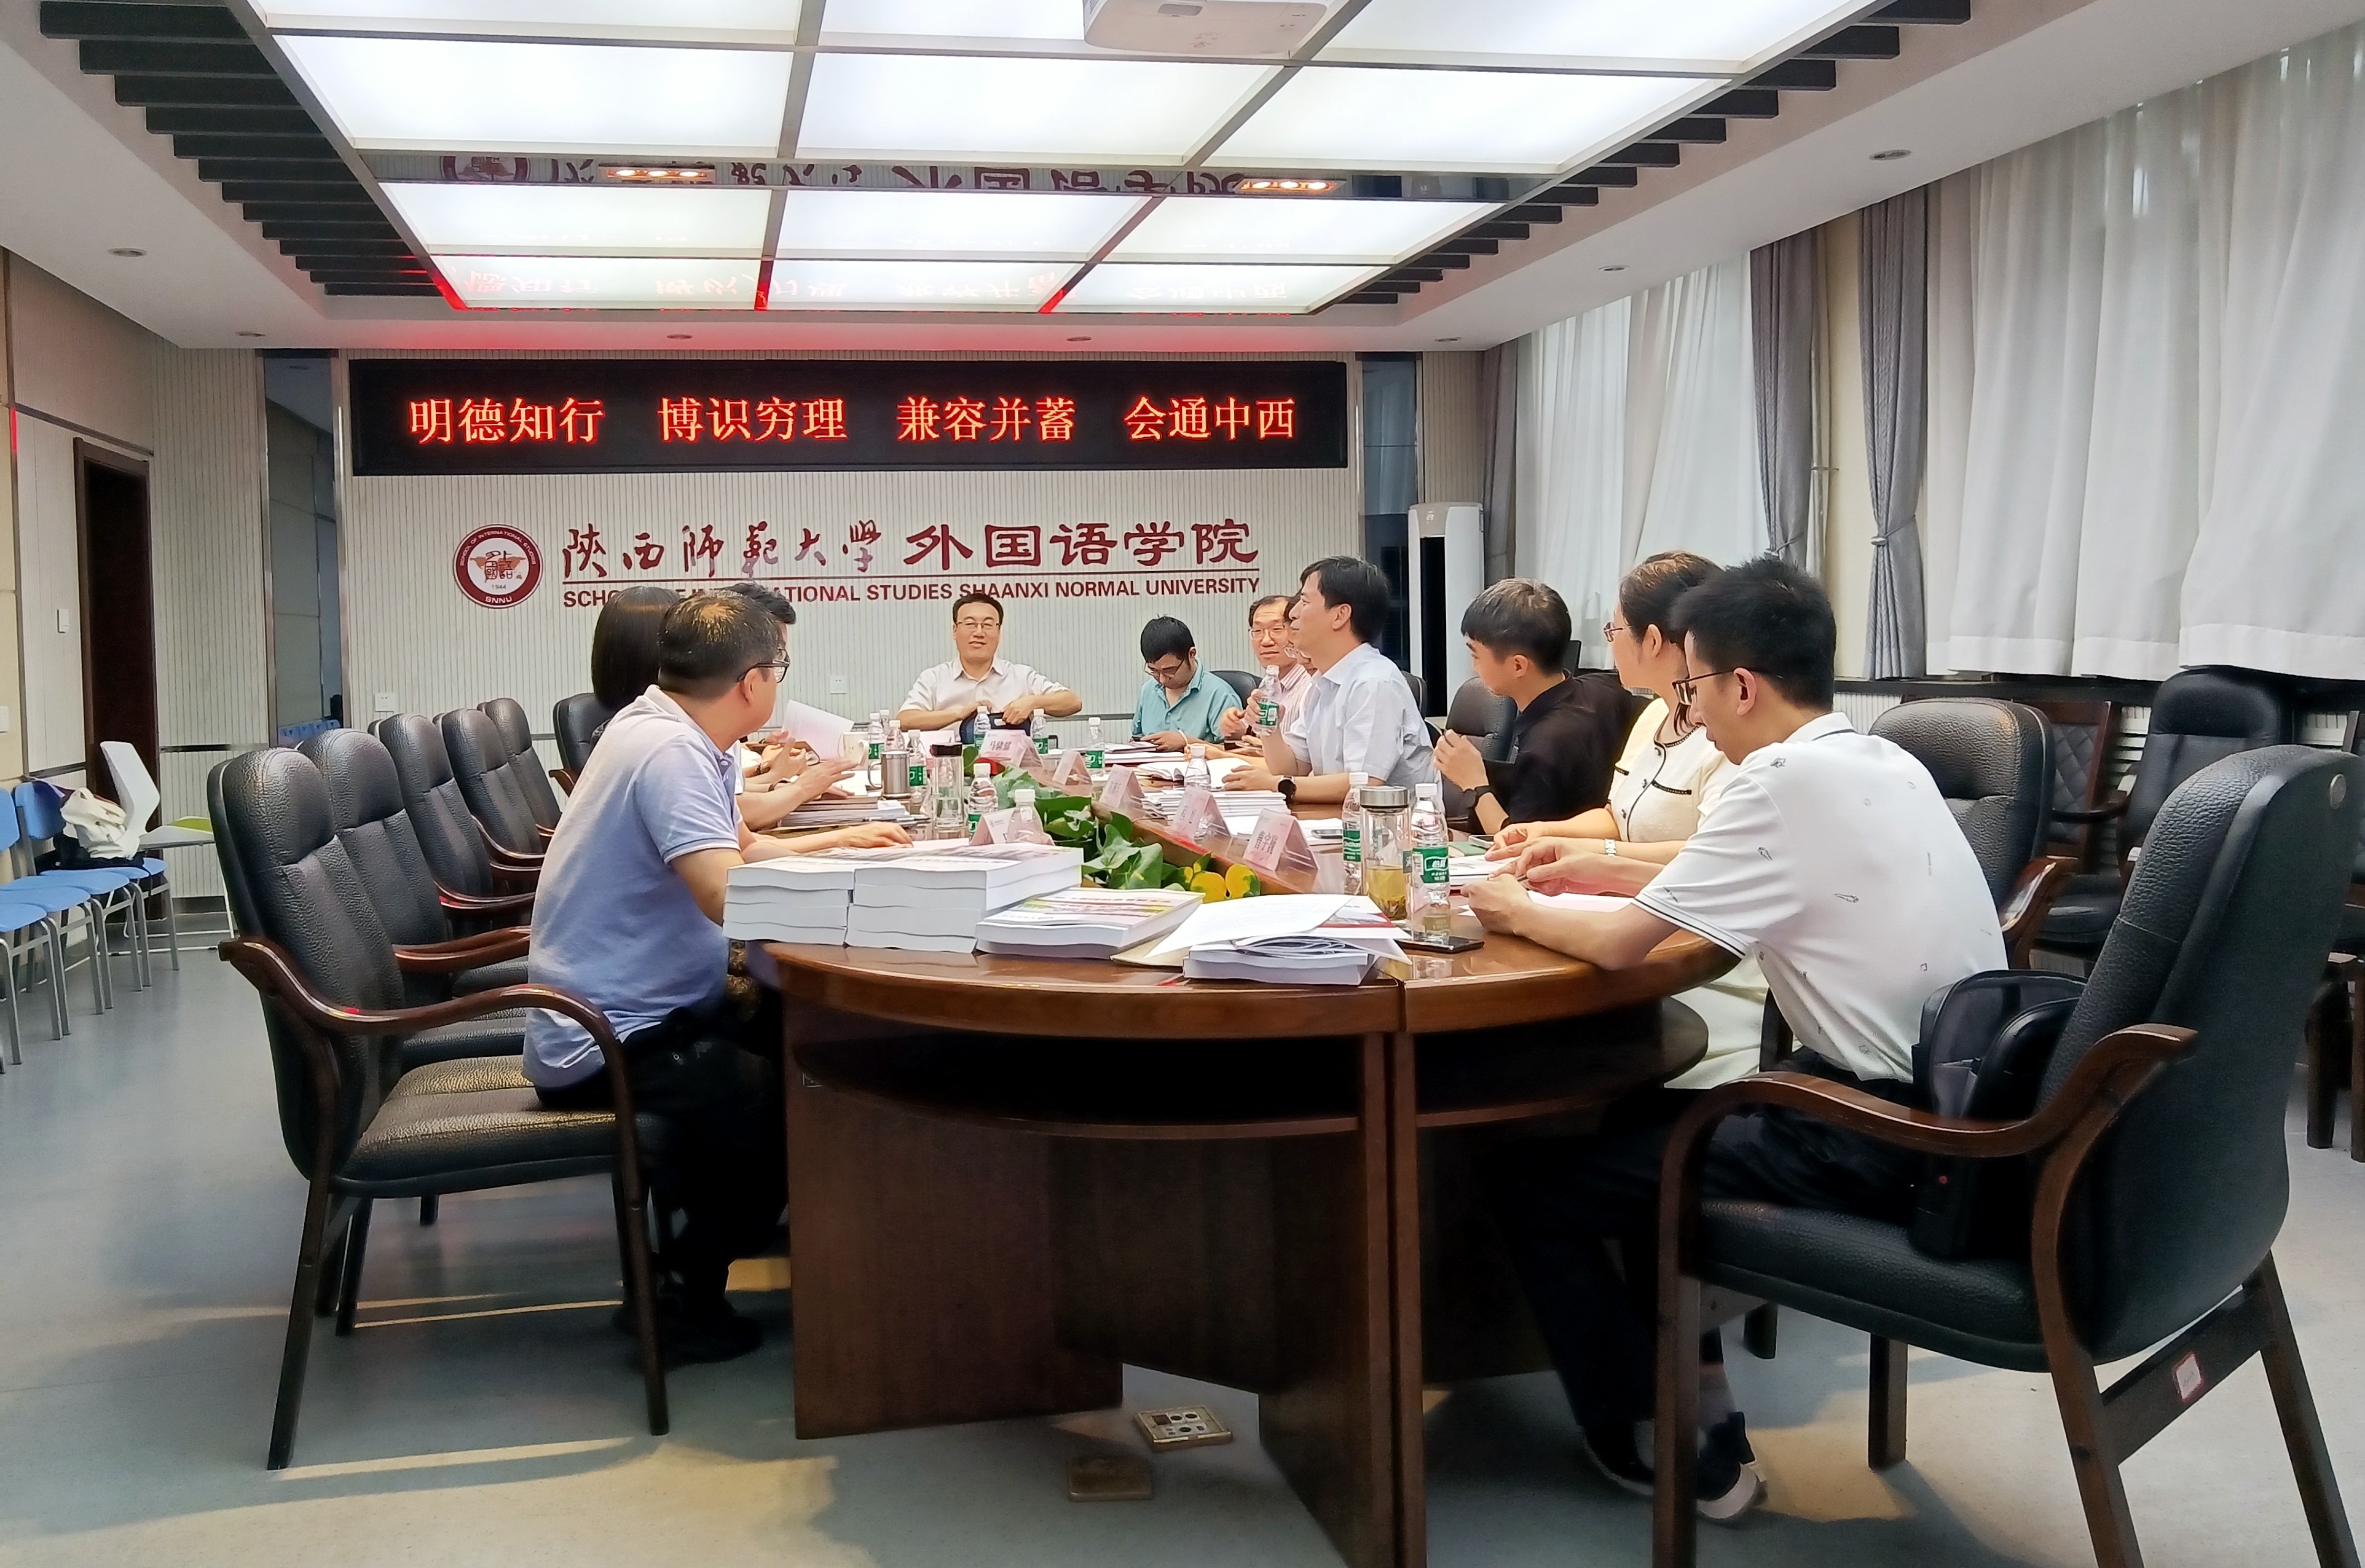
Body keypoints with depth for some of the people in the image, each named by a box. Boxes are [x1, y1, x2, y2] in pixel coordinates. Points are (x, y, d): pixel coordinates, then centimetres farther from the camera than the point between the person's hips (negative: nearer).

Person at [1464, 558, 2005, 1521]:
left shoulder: (1788, 779, -18)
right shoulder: (1879, 764, 9)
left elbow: (1619, 944, -14)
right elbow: (1706, 884, 23)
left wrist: (1518, 910, 4)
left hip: (1880, 1144, -9)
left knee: (1530, 1181, 3)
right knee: (1645, 1127, 28)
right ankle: (1700, 1404, 28)